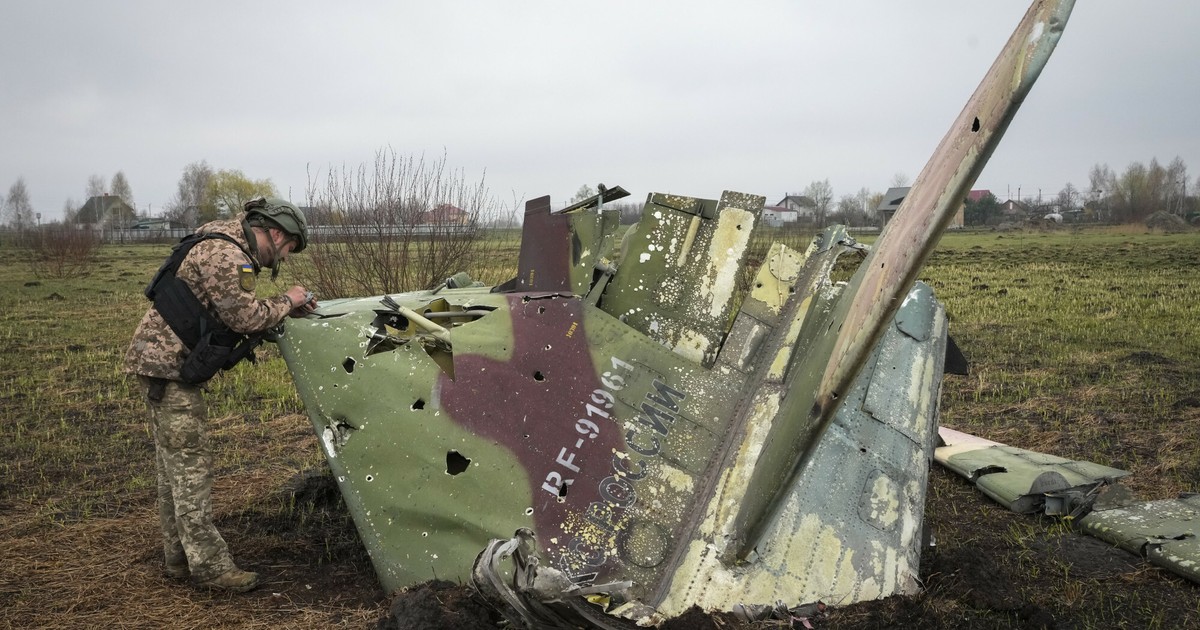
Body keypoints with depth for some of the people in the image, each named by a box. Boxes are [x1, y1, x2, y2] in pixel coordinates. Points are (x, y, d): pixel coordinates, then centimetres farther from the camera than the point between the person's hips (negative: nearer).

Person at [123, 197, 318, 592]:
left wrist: (289, 310, 8)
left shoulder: (229, 241, 16)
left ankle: (178, 558, 22)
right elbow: (246, 318, -20)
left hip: (164, 360, 11)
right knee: (190, 463, -7)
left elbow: (234, 312, 17)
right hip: (170, 365, -11)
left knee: (174, 464, 14)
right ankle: (208, 565, -2)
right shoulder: (226, 256, -17)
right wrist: (287, 302, -4)